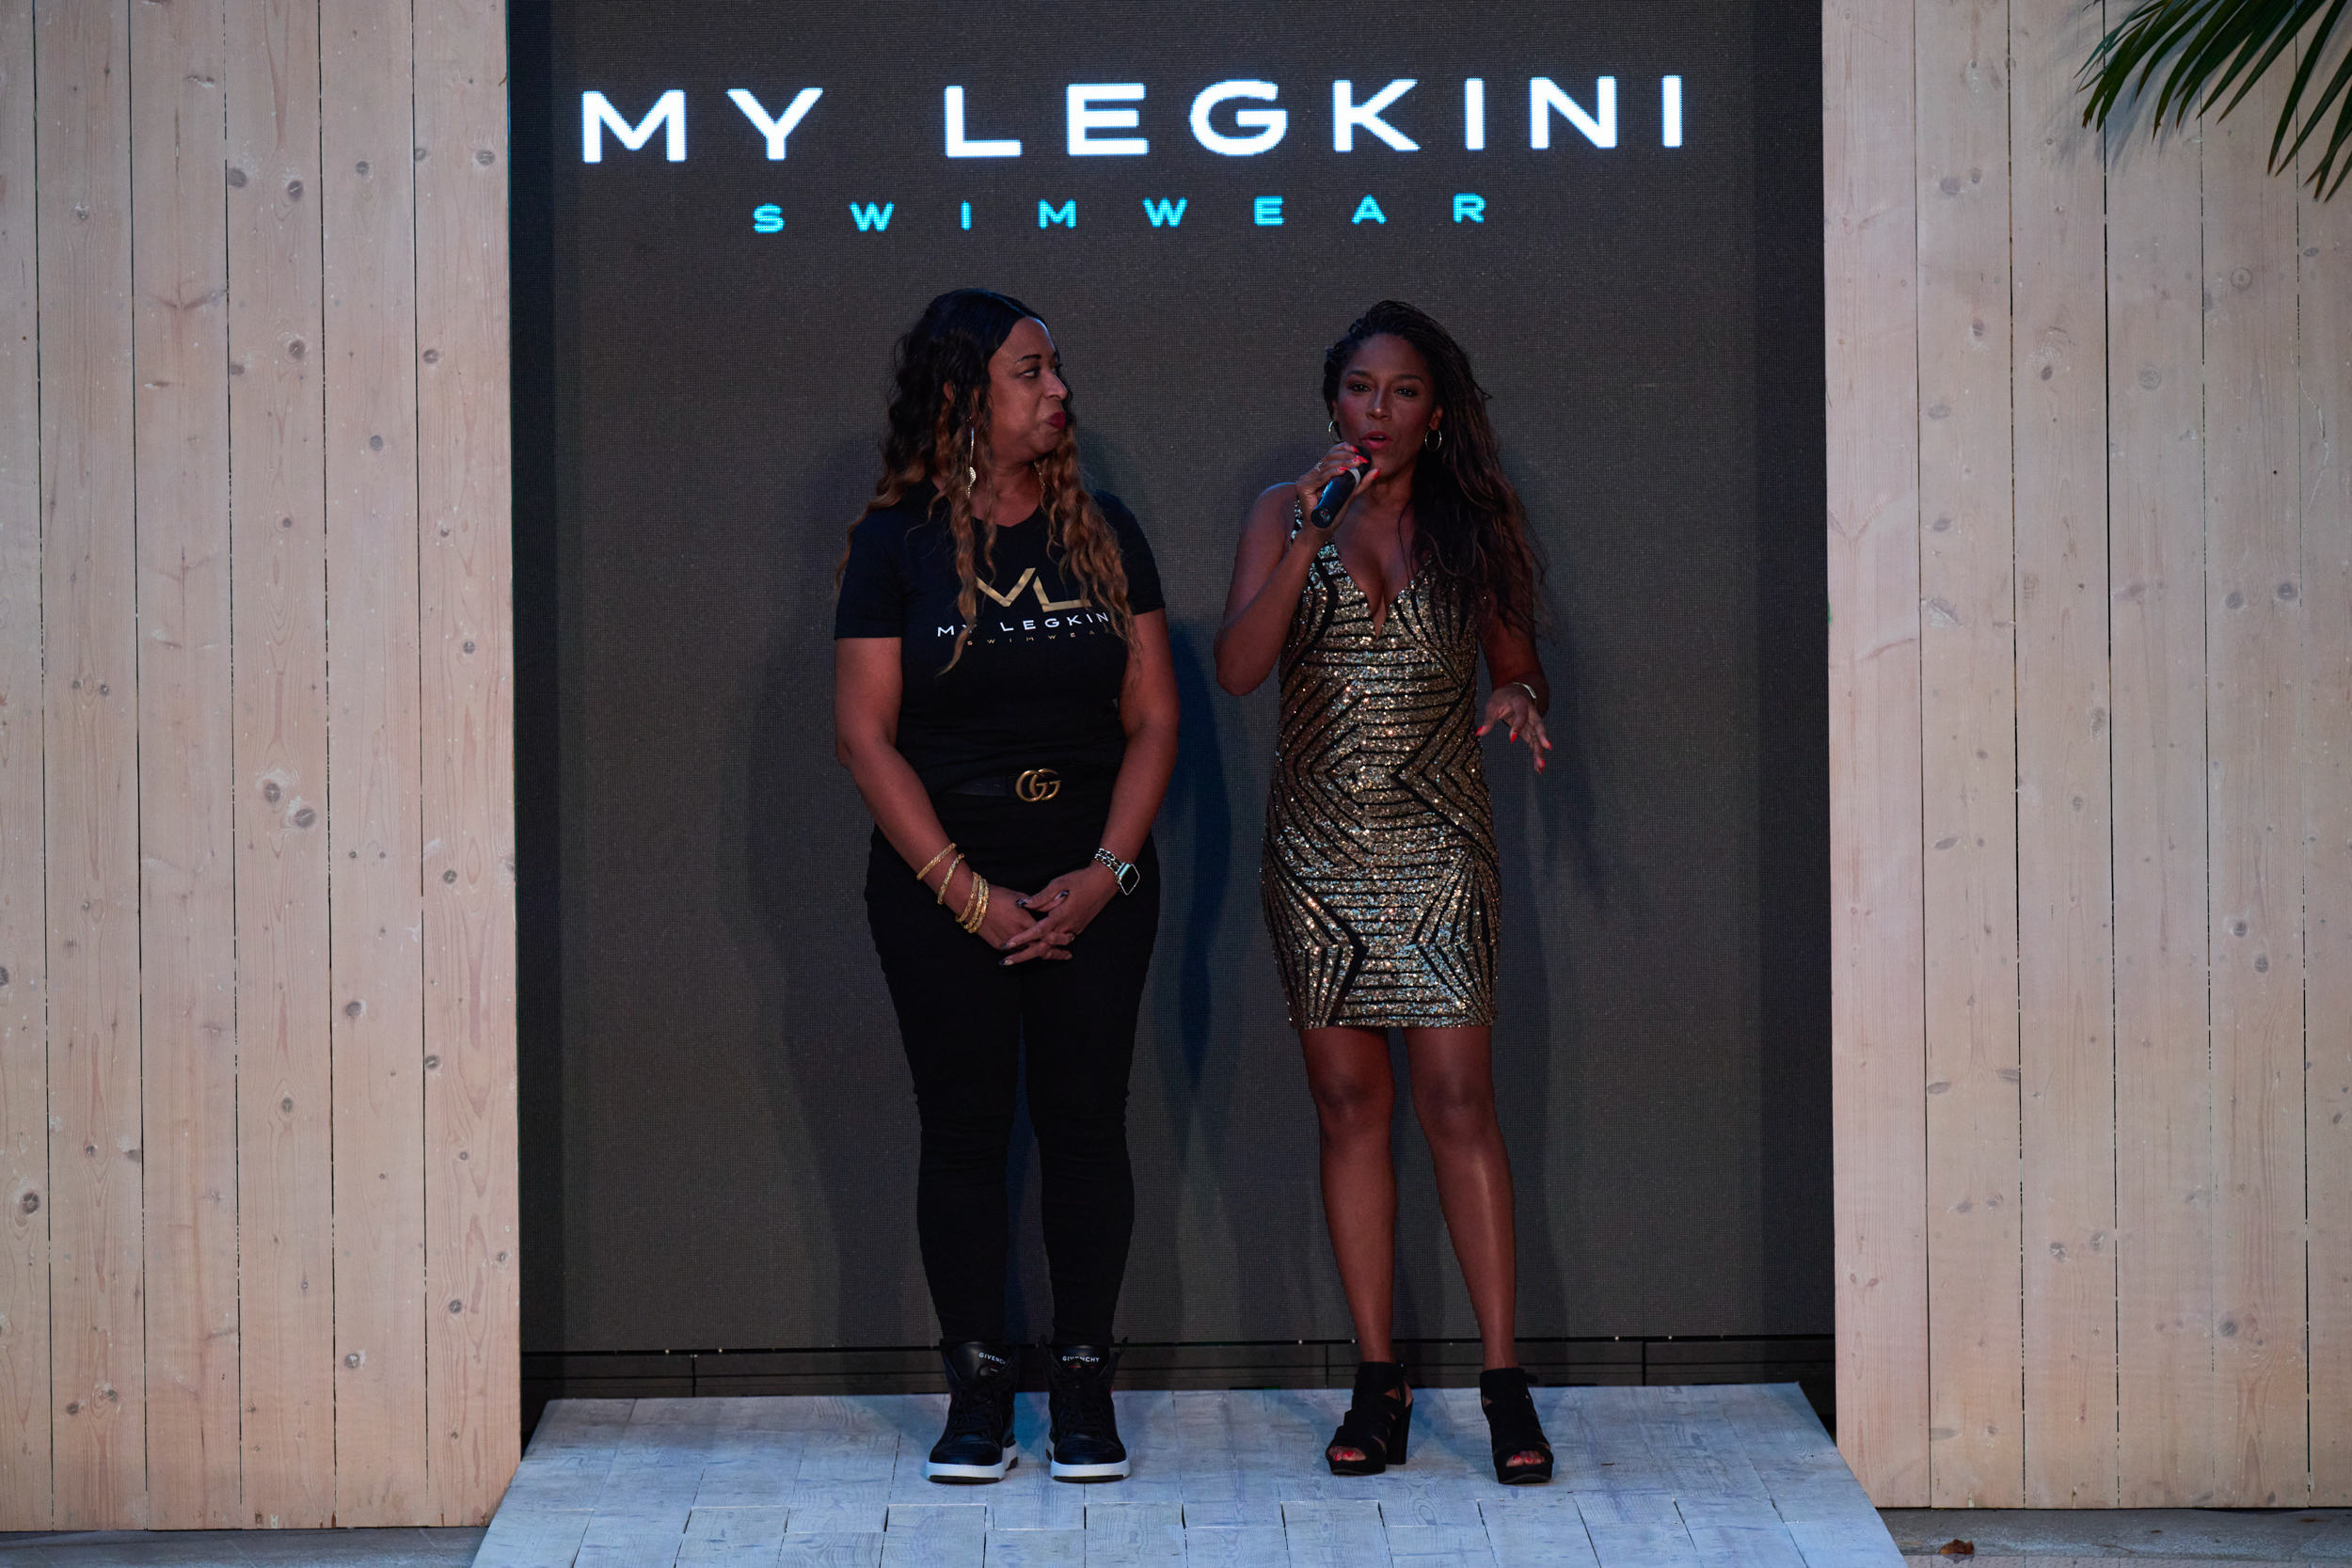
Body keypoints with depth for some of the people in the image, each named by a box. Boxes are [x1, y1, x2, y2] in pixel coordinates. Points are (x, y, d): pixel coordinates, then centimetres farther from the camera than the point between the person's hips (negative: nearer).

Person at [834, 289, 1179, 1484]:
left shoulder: (1102, 533, 6)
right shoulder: (895, 542, -1)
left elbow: (1152, 719, 5)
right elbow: (865, 734, -5)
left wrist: (1106, 870, -8)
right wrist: (966, 891, -11)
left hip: (1092, 879, 2)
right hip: (939, 881, -2)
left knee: (1085, 1124, 2)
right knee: (964, 1129, 2)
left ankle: (1083, 1384, 12)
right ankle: (977, 1389, 11)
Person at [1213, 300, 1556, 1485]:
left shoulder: (1472, 526, 5)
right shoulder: (1285, 517, 5)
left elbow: (1519, 664, 11)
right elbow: (1237, 667, -8)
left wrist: (1520, 699, -13)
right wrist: (1309, 539, -17)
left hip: (1436, 843, -1)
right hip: (1317, 844, 1)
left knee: (1459, 1105, -6)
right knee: (1348, 1109, 4)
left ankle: (1503, 1382, -2)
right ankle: (1377, 1379, 11)